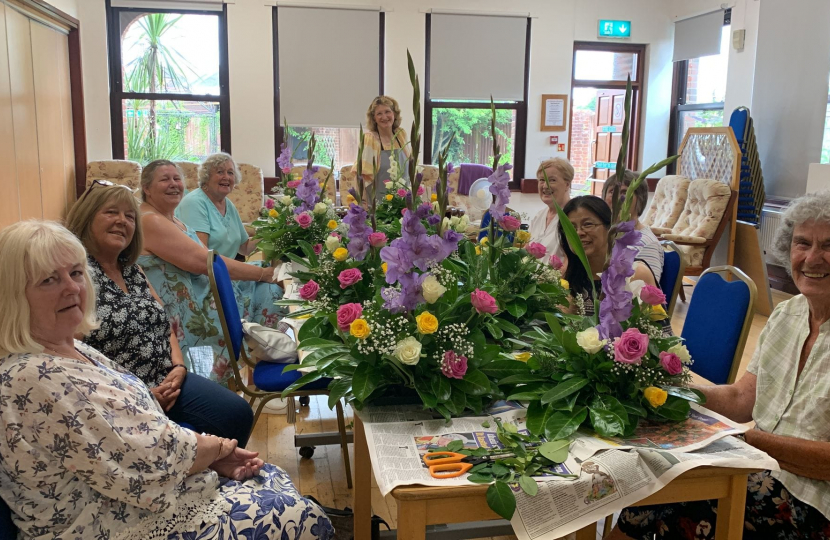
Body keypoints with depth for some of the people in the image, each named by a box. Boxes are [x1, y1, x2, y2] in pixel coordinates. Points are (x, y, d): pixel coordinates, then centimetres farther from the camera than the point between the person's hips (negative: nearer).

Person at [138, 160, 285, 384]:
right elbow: (203, 262, -24)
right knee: (266, 289, -9)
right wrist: (265, 273, -21)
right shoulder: (149, 221, -17)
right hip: (183, 317, -10)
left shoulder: (172, 220, 14)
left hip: (194, 301, 10)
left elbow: (201, 259, 10)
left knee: (268, 287, 2)